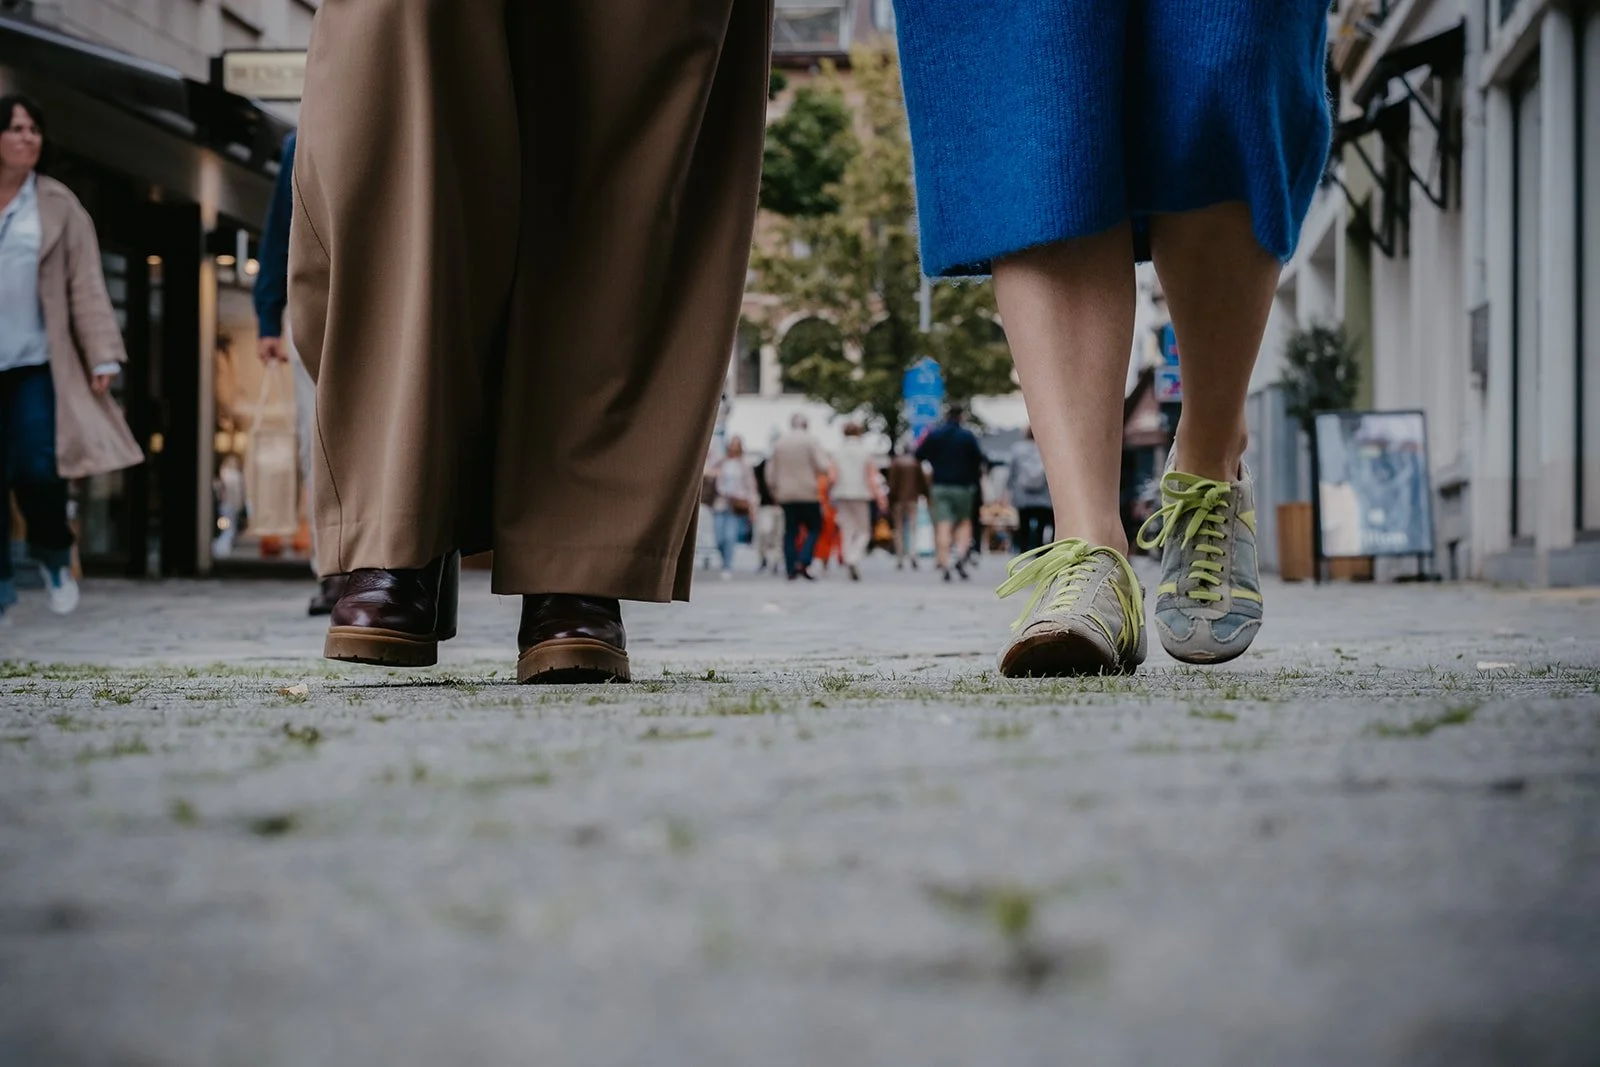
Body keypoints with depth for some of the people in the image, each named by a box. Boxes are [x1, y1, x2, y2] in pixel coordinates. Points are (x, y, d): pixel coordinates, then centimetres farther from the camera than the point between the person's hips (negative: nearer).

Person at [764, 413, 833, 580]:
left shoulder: (778, 443, 10)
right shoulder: (811, 441, -5)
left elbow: (771, 472, 13)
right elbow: (823, 466, -13)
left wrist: (775, 490, 25)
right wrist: (829, 471, 9)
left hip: (785, 496, 4)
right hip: (808, 493, -4)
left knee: (790, 531, 8)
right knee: (814, 528, 3)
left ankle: (791, 568, 3)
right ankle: (803, 562, -15)